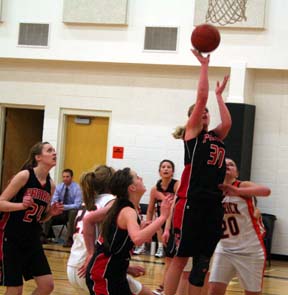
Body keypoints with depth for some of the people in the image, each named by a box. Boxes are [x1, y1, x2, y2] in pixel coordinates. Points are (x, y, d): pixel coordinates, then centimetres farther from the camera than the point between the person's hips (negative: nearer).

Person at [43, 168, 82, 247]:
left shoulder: (77, 188, -12)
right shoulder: (59, 187, 0)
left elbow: (77, 205, -21)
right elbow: (53, 201, -5)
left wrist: (64, 206, -36)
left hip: (72, 211, -4)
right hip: (60, 211, 4)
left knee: (73, 212, -37)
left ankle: (69, 240, -34)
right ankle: (44, 236, -15)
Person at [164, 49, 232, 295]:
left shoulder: (216, 136, 18)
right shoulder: (192, 132, 3)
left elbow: (227, 123, -2)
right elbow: (201, 97, -5)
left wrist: (219, 94, 8)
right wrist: (204, 65, -2)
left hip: (213, 203, 6)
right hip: (192, 202, -6)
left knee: (202, 260, 8)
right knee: (181, 257, -4)